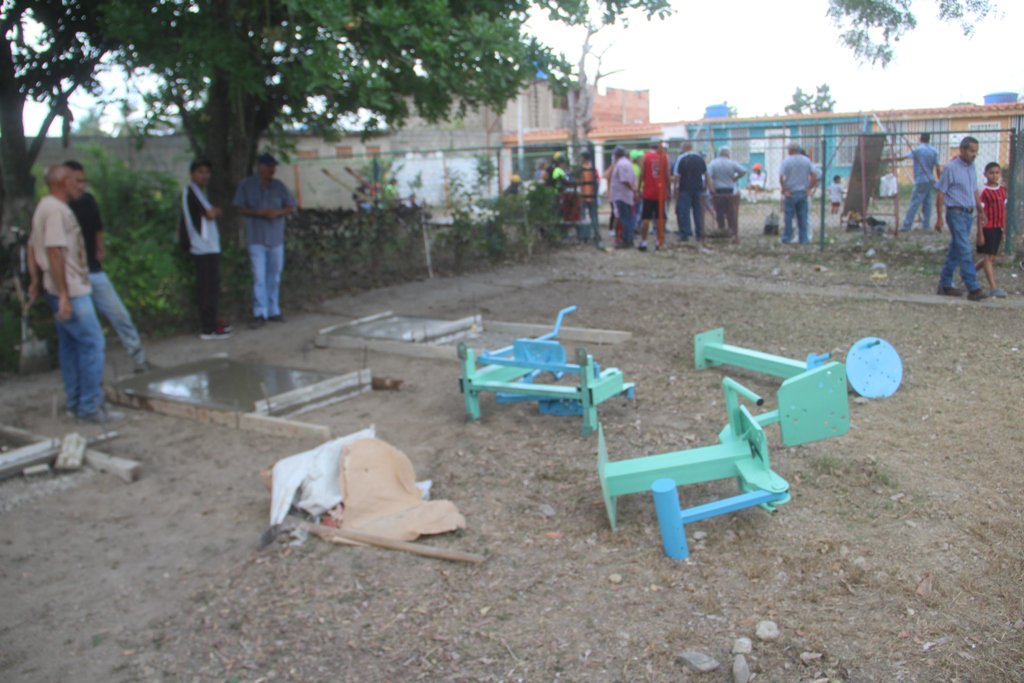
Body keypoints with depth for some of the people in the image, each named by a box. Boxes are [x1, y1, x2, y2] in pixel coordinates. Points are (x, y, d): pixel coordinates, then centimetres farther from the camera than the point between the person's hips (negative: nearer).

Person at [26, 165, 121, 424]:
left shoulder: (45, 207, 17)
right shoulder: (57, 210, -15)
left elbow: (32, 248, 22)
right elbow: (54, 251, -22)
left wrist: (35, 281, 22)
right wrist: (63, 295, -24)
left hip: (64, 292, 11)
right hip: (71, 292, -11)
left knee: (70, 345, 14)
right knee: (93, 344, -9)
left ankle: (74, 402, 21)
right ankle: (90, 407, -6)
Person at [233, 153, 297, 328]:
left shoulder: (279, 186, 7)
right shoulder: (247, 185, 0)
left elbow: (291, 207, 8)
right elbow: (241, 209, 1)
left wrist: (278, 212, -12)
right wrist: (259, 212, -16)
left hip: (276, 238, 3)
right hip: (256, 238, -3)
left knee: (274, 277, 9)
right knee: (259, 277, -8)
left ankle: (273, 311, 19)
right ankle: (260, 313, -6)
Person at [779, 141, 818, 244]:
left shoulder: (786, 161, -6)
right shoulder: (806, 160, 4)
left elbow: (781, 177, -15)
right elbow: (814, 175, 1)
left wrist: (784, 189, -6)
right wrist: (809, 188, 6)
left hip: (790, 193, -3)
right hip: (803, 193, 3)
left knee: (788, 216, 3)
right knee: (802, 217, 7)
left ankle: (786, 238, 6)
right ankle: (804, 238, 8)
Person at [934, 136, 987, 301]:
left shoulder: (972, 167, 12)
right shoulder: (951, 168, -9)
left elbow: (974, 191, 21)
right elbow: (941, 193, -9)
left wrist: (980, 211, 18)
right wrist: (939, 218, -11)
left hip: (968, 213, 8)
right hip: (956, 213, -8)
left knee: (955, 251, 11)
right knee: (965, 251, -10)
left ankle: (945, 285, 19)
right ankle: (973, 289, -11)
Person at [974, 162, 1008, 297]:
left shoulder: (1003, 189, 9)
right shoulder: (984, 192, -9)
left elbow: (1003, 210, 15)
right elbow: (980, 214, -10)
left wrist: (1003, 229, 13)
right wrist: (980, 233, -14)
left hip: (998, 229, 7)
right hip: (987, 228, -7)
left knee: (992, 257, 11)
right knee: (988, 257, -6)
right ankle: (993, 288, -8)